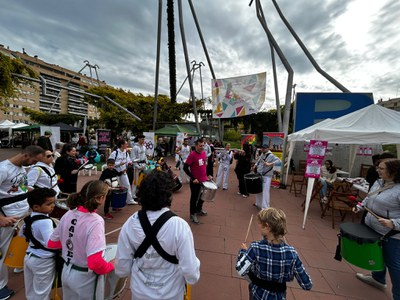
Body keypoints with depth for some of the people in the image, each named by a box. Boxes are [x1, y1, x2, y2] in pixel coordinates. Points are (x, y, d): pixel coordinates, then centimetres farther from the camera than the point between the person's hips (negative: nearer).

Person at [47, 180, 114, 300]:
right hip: (86, 278, -6)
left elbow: (51, 244, 3)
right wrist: (111, 265, -15)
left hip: (67, 272, 6)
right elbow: (95, 263, -33)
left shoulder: (68, 215, -11)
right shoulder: (95, 221, -31)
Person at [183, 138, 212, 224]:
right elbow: (185, 168, -19)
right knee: (194, 198, 9)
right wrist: (193, 178, -21)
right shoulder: (192, 155, -20)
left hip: (204, 180, 7)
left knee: (202, 196, 23)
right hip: (195, 181, -7)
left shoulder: (204, 153, 2)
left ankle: (199, 210, 46)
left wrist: (208, 175, 12)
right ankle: (193, 215, 26)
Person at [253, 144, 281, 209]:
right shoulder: (262, 154, 10)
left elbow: (279, 161, -26)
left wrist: (270, 164, -35)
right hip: (259, 175, 8)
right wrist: (255, 165, 9)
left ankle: (265, 207, -1)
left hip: (266, 176, -8)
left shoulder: (271, 155, -14)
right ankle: (258, 203, 36)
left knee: (265, 191, -9)